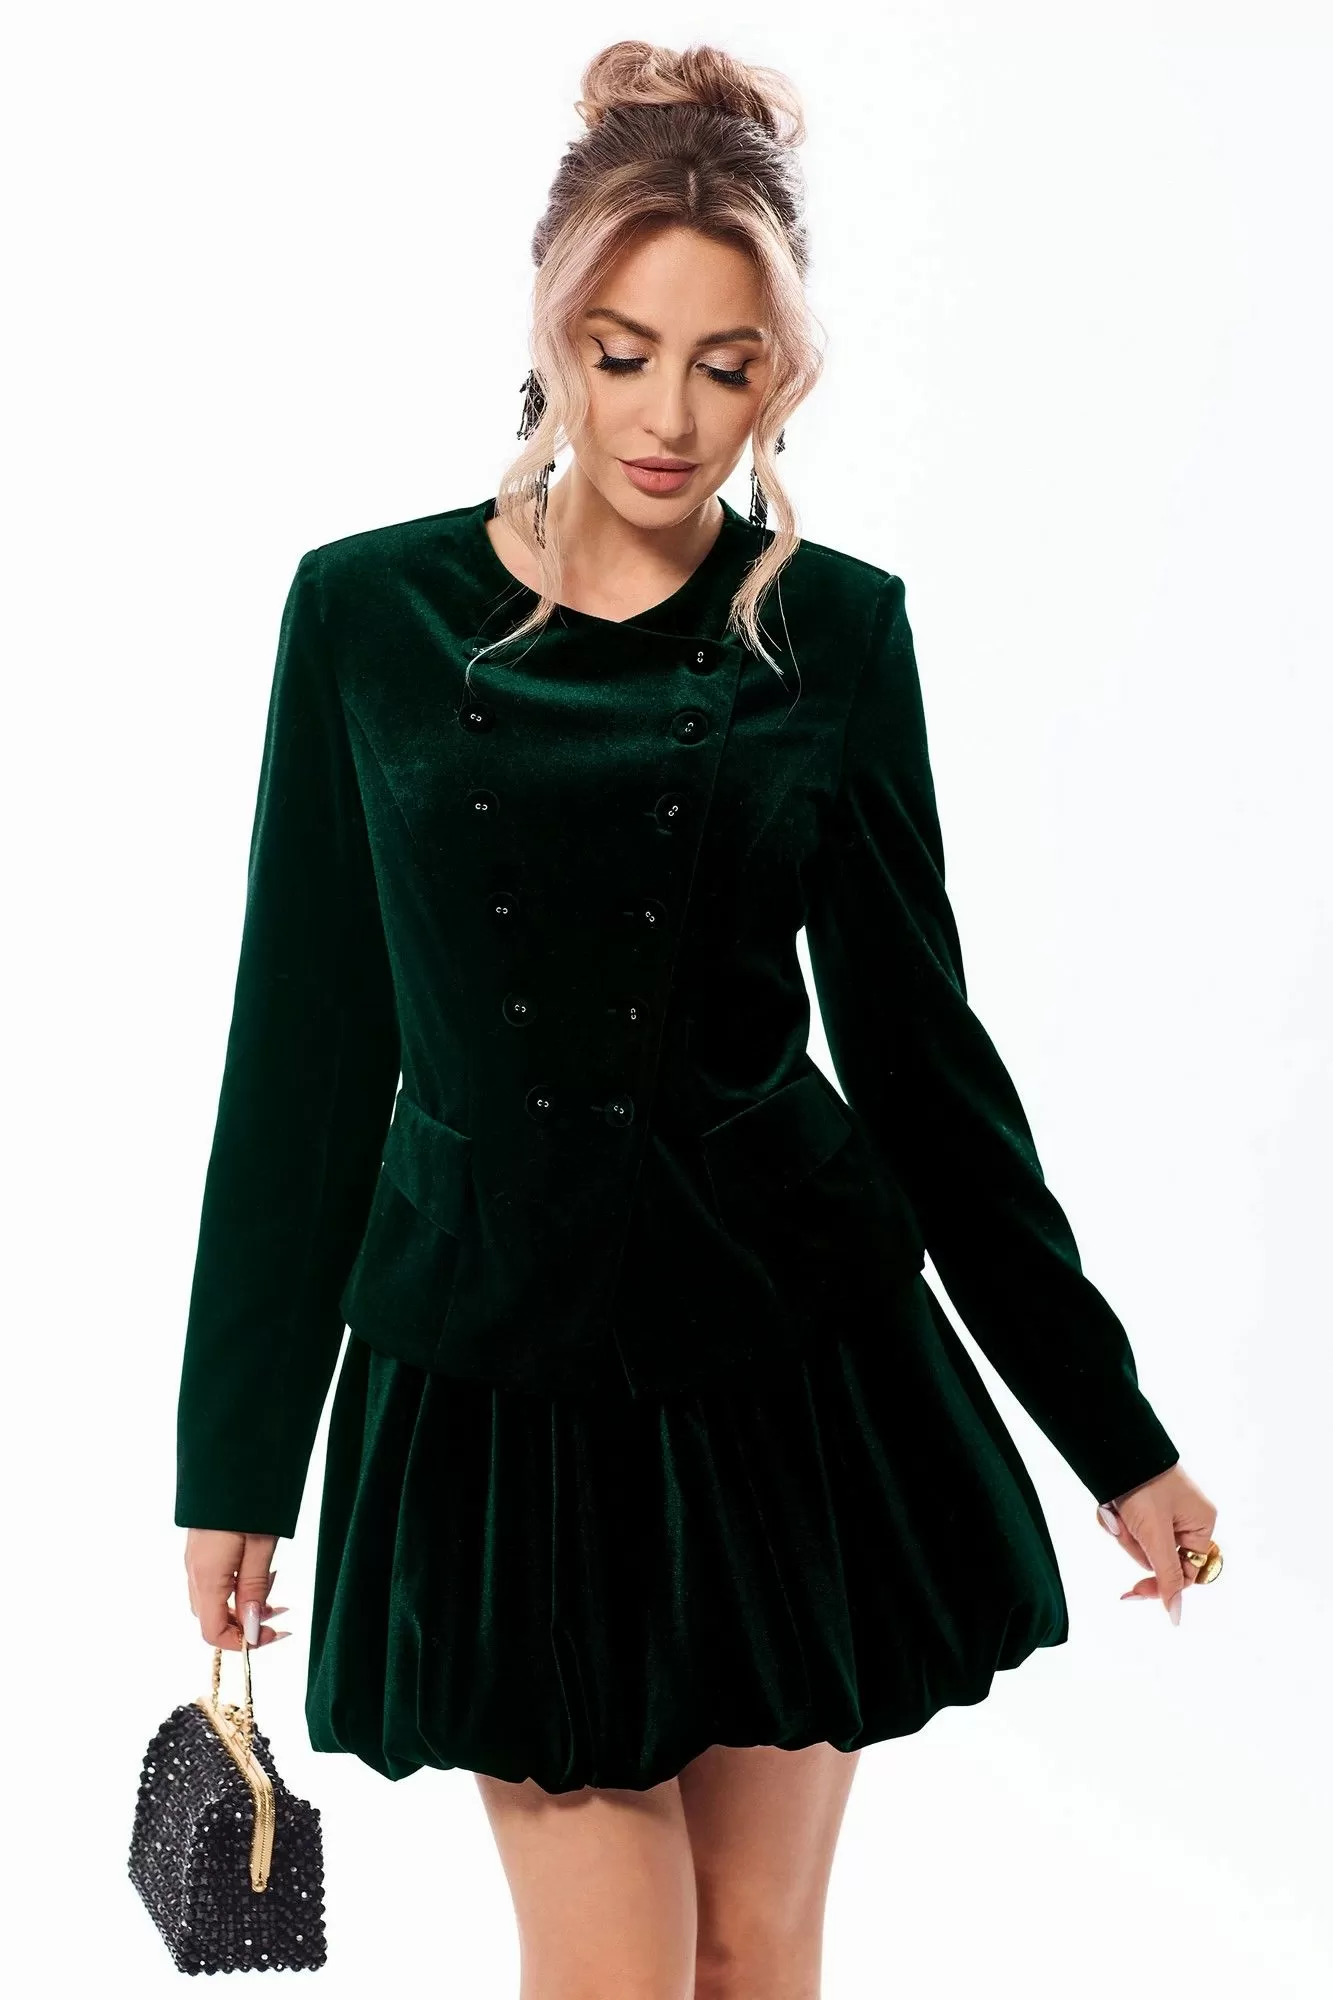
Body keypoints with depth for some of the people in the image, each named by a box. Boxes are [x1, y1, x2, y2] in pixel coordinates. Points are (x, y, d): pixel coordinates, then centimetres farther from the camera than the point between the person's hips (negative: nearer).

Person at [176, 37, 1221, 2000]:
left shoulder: (834, 630, -1)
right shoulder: (371, 615, -3)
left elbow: (918, 1045, 3)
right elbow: (304, 1053, 0)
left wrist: (1114, 1435, 4)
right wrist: (236, 1465, 3)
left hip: (785, 1346, 1)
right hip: (500, 1367, 0)